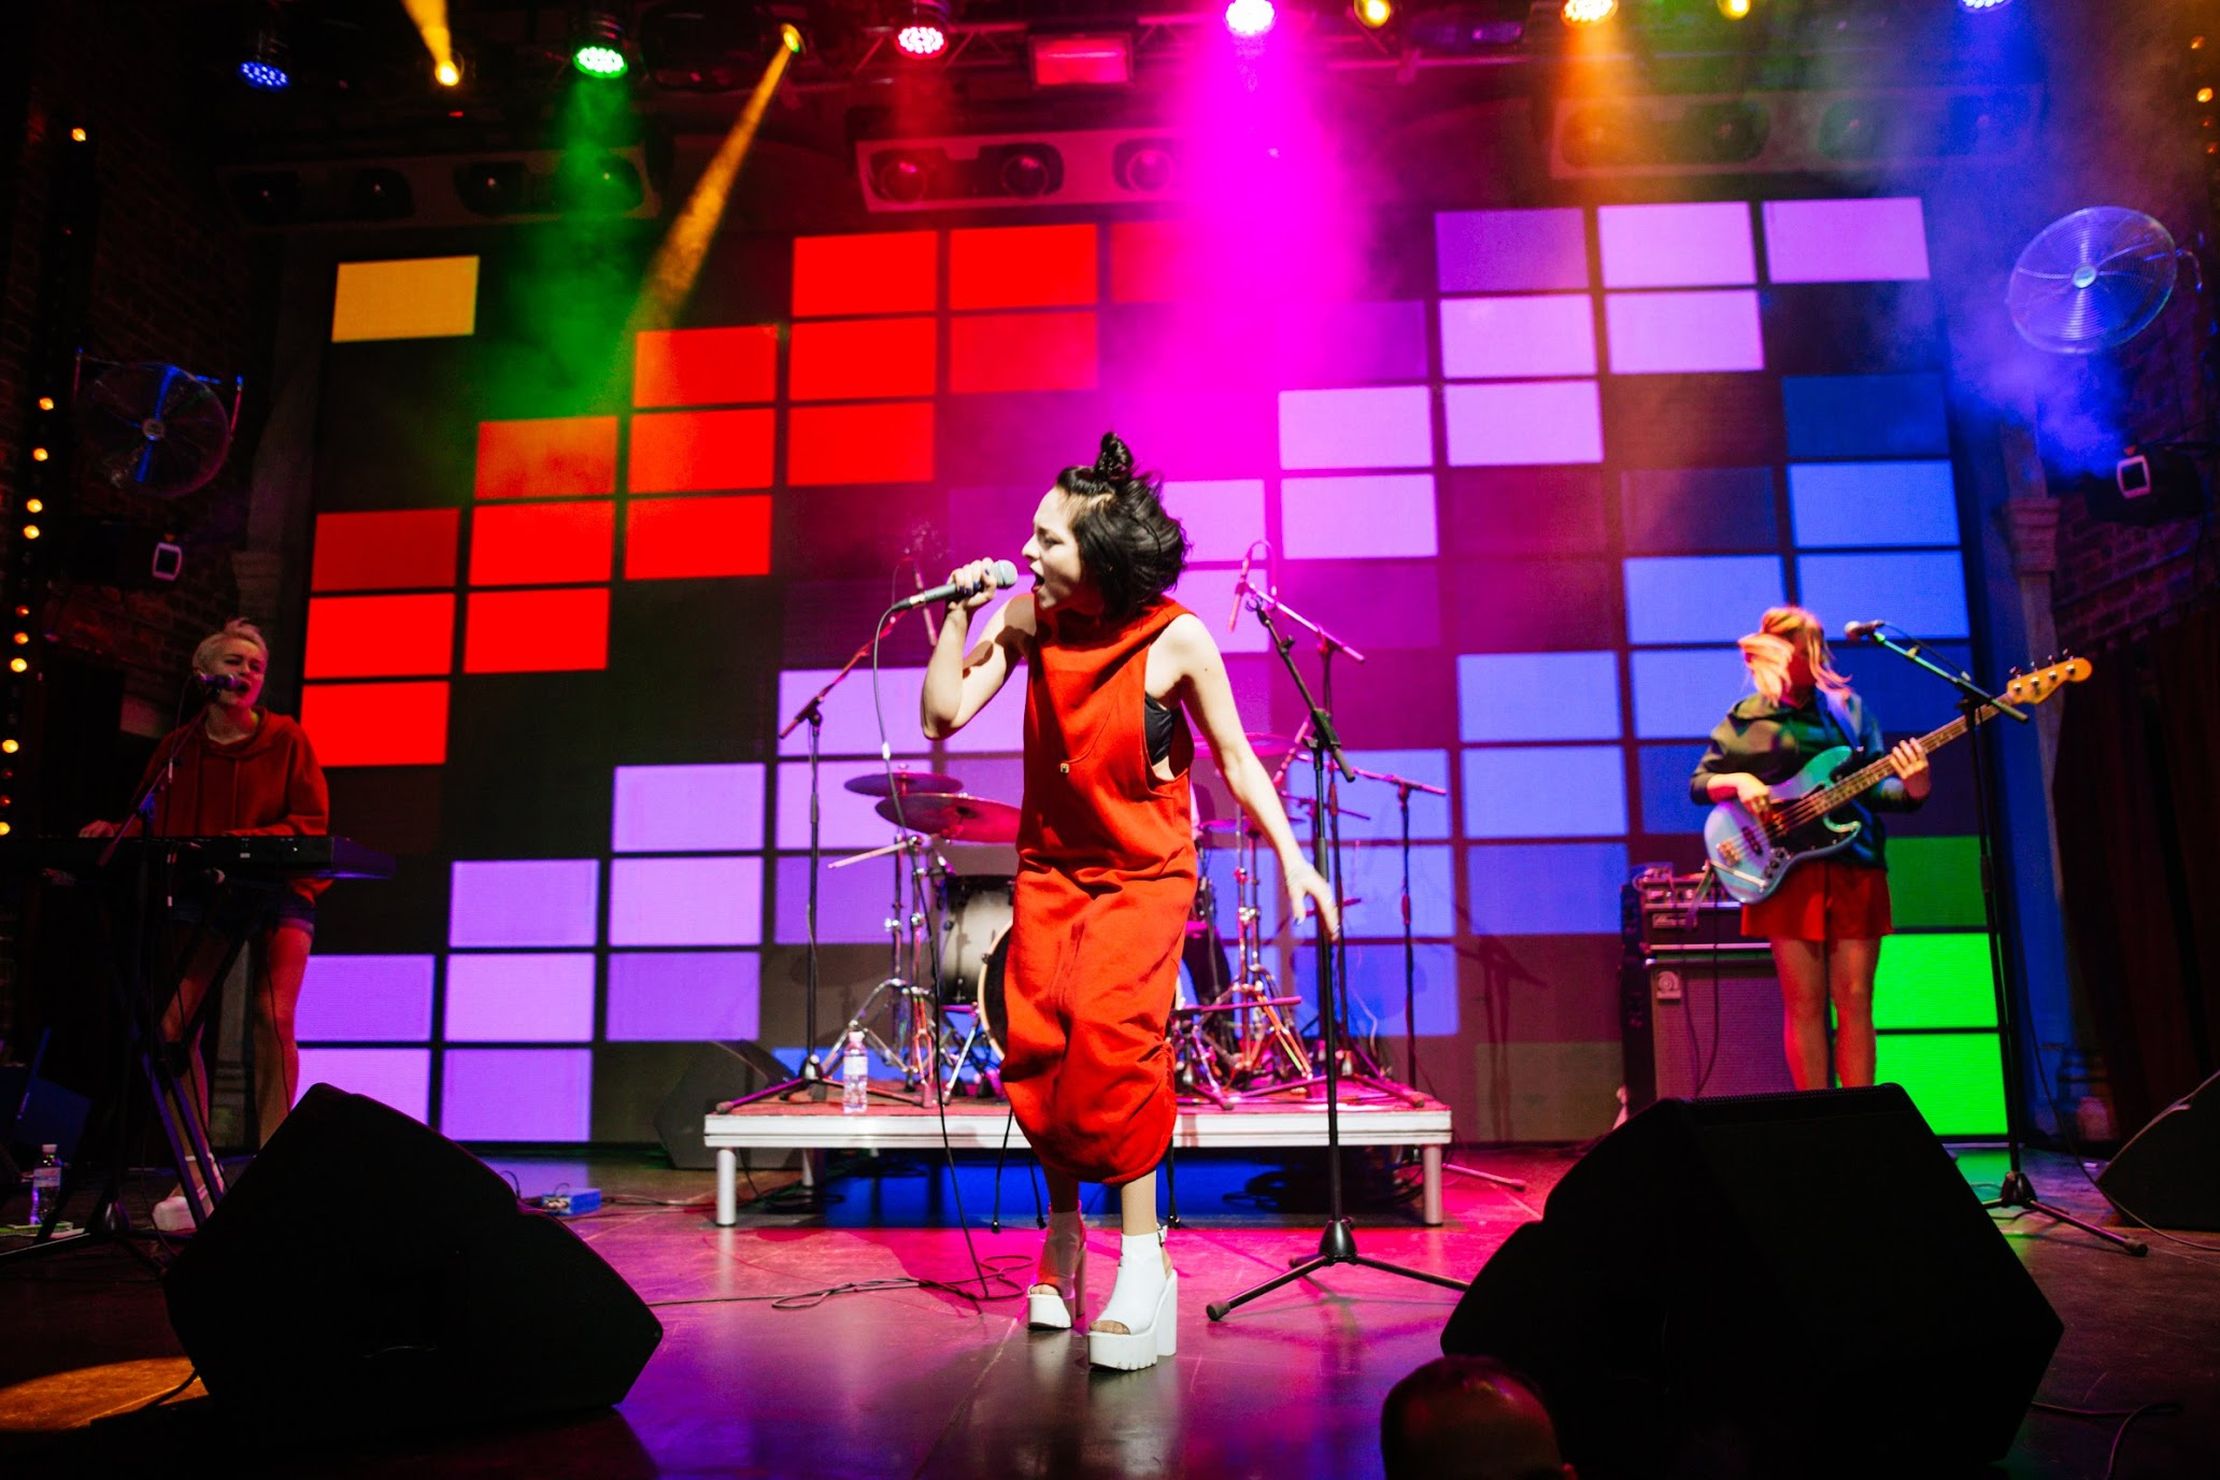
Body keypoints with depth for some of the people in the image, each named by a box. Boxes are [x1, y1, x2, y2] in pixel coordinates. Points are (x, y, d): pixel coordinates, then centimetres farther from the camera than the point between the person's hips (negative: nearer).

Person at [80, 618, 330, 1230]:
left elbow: (312, 824, -9)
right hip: (202, 893, 3)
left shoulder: (287, 740, -4)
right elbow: (150, 820, 9)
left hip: (279, 888, -3)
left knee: (273, 1017, -18)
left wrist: (247, 840, -24)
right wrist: (114, 831, -12)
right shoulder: (178, 747, 5)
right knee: (174, 1022, -8)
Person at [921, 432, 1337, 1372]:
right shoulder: (1028, 617, -4)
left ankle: (1143, 1259, -10)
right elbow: (943, 715, -6)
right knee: (1036, 1043, -4)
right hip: (1051, 865, 4)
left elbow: (1234, 758, -6)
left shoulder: (1175, 638, -14)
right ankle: (1063, 1229, 20)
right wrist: (958, 612, -14)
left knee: (1109, 1035, -22)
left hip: (1145, 871, -4)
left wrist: (1290, 856, -14)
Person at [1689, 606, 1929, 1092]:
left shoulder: (1848, 709, 12)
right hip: (1787, 868, -2)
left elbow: (1876, 788, 8)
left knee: (1855, 1001, 2)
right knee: (1805, 1004, 0)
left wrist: (1911, 788, -13)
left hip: (1855, 866, 2)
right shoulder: (1746, 718, 6)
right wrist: (1738, 782, -11)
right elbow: (1698, 784, 9)